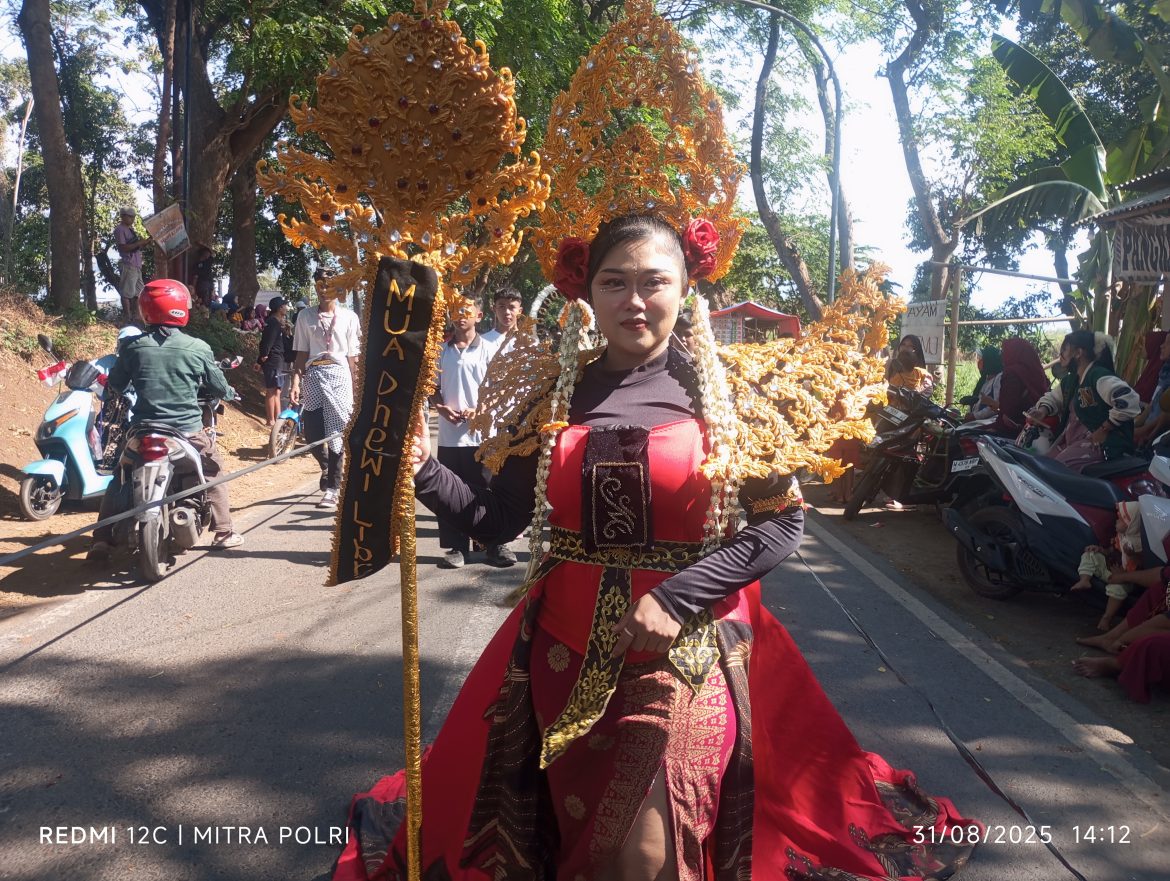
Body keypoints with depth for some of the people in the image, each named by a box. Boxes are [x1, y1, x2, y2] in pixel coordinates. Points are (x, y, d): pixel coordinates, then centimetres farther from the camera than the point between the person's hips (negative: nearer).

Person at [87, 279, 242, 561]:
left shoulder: (132, 347, -3)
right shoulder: (198, 348, -7)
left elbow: (115, 386, 8)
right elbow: (219, 387, 6)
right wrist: (230, 393, 29)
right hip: (188, 430, -1)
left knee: (119, 478, 18)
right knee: (213, 472, 21)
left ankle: (101, 540, 9)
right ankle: (224, 532, 23)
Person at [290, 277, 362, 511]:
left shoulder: (349, 317, 4)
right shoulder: (305, 316, 8)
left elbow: (353, 357, 5)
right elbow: (302, 353, 8)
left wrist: (355, 390, 4)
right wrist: (296, 381, -4)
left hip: (339, 376, -2)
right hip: (314, 375, 2)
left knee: (336, 433, -4)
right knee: (312, 433, 0)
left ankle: (332, 488, 3)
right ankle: (326, 467, 32)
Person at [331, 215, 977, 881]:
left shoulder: (723, 393, -6)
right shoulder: (558, 396, 2)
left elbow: (784, 523, -9)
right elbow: (497, 518, 0)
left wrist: (678, 597, -18)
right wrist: (425, 471, -17)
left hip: (684, 655, -3)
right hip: (568, 652, 3)